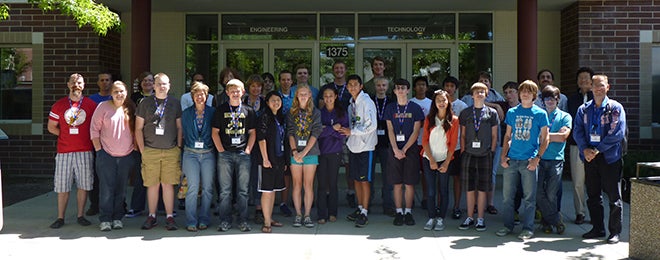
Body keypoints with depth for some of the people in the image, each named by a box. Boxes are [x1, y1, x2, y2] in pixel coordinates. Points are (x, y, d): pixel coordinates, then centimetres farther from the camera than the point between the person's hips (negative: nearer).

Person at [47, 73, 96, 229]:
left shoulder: (91, 105, 4)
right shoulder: (59, 105, 6)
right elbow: (51, 127, 10)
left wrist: (89, 139, 0)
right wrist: (66, 135, 2)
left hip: (84, 151, 0)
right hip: (64, 151, 0)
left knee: (83, 185, 4)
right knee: (62, 186, 4)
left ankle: (80, 216, 15)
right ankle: (60, 218, 12)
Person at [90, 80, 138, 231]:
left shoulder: (130, 108, 5)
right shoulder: (103, 107, -2)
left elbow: (136, 129, 12)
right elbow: (94, 129, -1)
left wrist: (135, 148, 6)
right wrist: (98, 150, -6)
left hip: (126, 156, 3)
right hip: (107, 155, -2)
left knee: (121, 189, 9)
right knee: (106, 189, -3)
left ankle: (117, 218, 18)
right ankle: (105, 220, 6)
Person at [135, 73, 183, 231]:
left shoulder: (175, 103, 9)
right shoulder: (145, 103, 6)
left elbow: (179, 127, 12)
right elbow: (138, 128, 7)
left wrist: (179, 148, 4)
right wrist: (142, 149, 0)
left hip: (171, 151, 0)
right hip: (150, 151, 0)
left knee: (168, 184, 1)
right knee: (152, 185, 3)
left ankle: (169, 216, 8)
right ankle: (152, 216, 15)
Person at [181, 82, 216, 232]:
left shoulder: (213, 112, 4)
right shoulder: (186, 113, 7)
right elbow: (183, 134, 10)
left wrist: (217, 150, -1)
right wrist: (181, 157, 8)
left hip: (208, 154, 0)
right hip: (191, 153, 0)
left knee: (207, 188, 2)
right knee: (193, 188, -8)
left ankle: (204, 220, 13)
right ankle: (191, 221, 0)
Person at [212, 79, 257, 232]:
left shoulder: (248, 111, 10)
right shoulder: (221, 110, 7)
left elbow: (252, 133, 11)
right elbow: (215, 132, 5)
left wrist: (248, 150, 0)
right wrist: (221, 150, -3)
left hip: (243, 155, 1)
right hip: (225, 154, -1)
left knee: (243, 190, 4)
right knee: (225, 190, 2)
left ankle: (243, 221, 10)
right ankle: (225, 221, 9)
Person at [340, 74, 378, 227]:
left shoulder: (366, 102, -11)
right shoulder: (351, 104, 12)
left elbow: (371, 126, -18)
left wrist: (351, 131, -13)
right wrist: (348, 135, 8)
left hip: (365, 147, -7)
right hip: (353, 146, 7)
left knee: (364, 180, -4)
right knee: (356, 179, 12)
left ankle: (364, 213, 2)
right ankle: (360, 208, 23)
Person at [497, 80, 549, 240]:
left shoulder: (540, 113, 2)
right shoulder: (512, 112, 11)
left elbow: (544, 139, 1)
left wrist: (537, 158, -11)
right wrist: (503, 155, 4)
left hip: (529, 161, -3)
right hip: (511, 160, 3)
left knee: (529, 197, 2)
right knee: (508, 196, 7)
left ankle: (528, 228, 12)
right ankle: (508, 225, 19)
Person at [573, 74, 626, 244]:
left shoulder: (615, 108, -1)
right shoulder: (583, 109, 11)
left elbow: (617, 133, -11)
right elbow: (577, 131, 5)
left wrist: (597, 149, -14)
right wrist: (585, 149, -11)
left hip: (610, 157, -4)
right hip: (589, 157, 4)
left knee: (613, 196, 1)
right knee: (593, 195, 10)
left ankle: (615, 231, 10)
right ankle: (597, 229, 21)